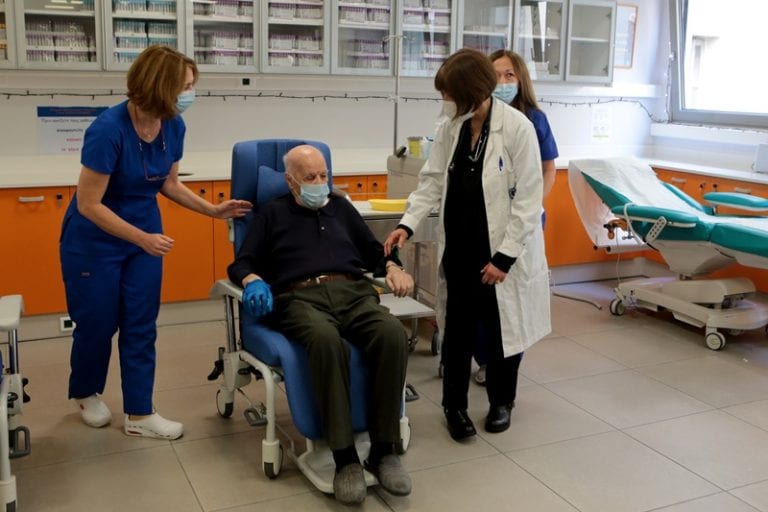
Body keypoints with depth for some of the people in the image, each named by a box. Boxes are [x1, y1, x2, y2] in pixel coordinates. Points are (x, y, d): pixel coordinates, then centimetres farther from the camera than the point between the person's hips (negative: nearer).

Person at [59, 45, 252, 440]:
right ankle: (85, 394, 37)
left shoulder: (174, 127, -9)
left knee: (141, 326, 6)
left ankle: (139, 414, 16)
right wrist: (142, 239, -29)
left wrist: (214, 210, -1)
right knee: (97, 323, 9)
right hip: (94, 242, -5)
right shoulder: (108, 129, -29)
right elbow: (88, 204, -25)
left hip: (145, 237, 5)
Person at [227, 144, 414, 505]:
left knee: (393, 335, -31)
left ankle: (383, 449, -22)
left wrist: (392, 267, 5)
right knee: (327, 341, -40)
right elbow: (241, 264, 13)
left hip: (353, 292, 3)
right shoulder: (272, 214, 21)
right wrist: (253, 281, -11)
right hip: (300, 298, -3)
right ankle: (345, 458, -33)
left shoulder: (341, 207, 29)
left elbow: (373, 251, 28)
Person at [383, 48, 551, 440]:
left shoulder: (517, 128, -15)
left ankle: (501, 401, 32)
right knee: (457, 330, 7)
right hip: (459, 248, 4)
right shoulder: (450, 128, 2)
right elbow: (432, 181, 6)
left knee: (502, 329, 11)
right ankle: (454, 405, 23)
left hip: (502, 250, -4)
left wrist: (504, 256, -17)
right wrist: (408, 224, -9)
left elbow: (528, 199, -15)